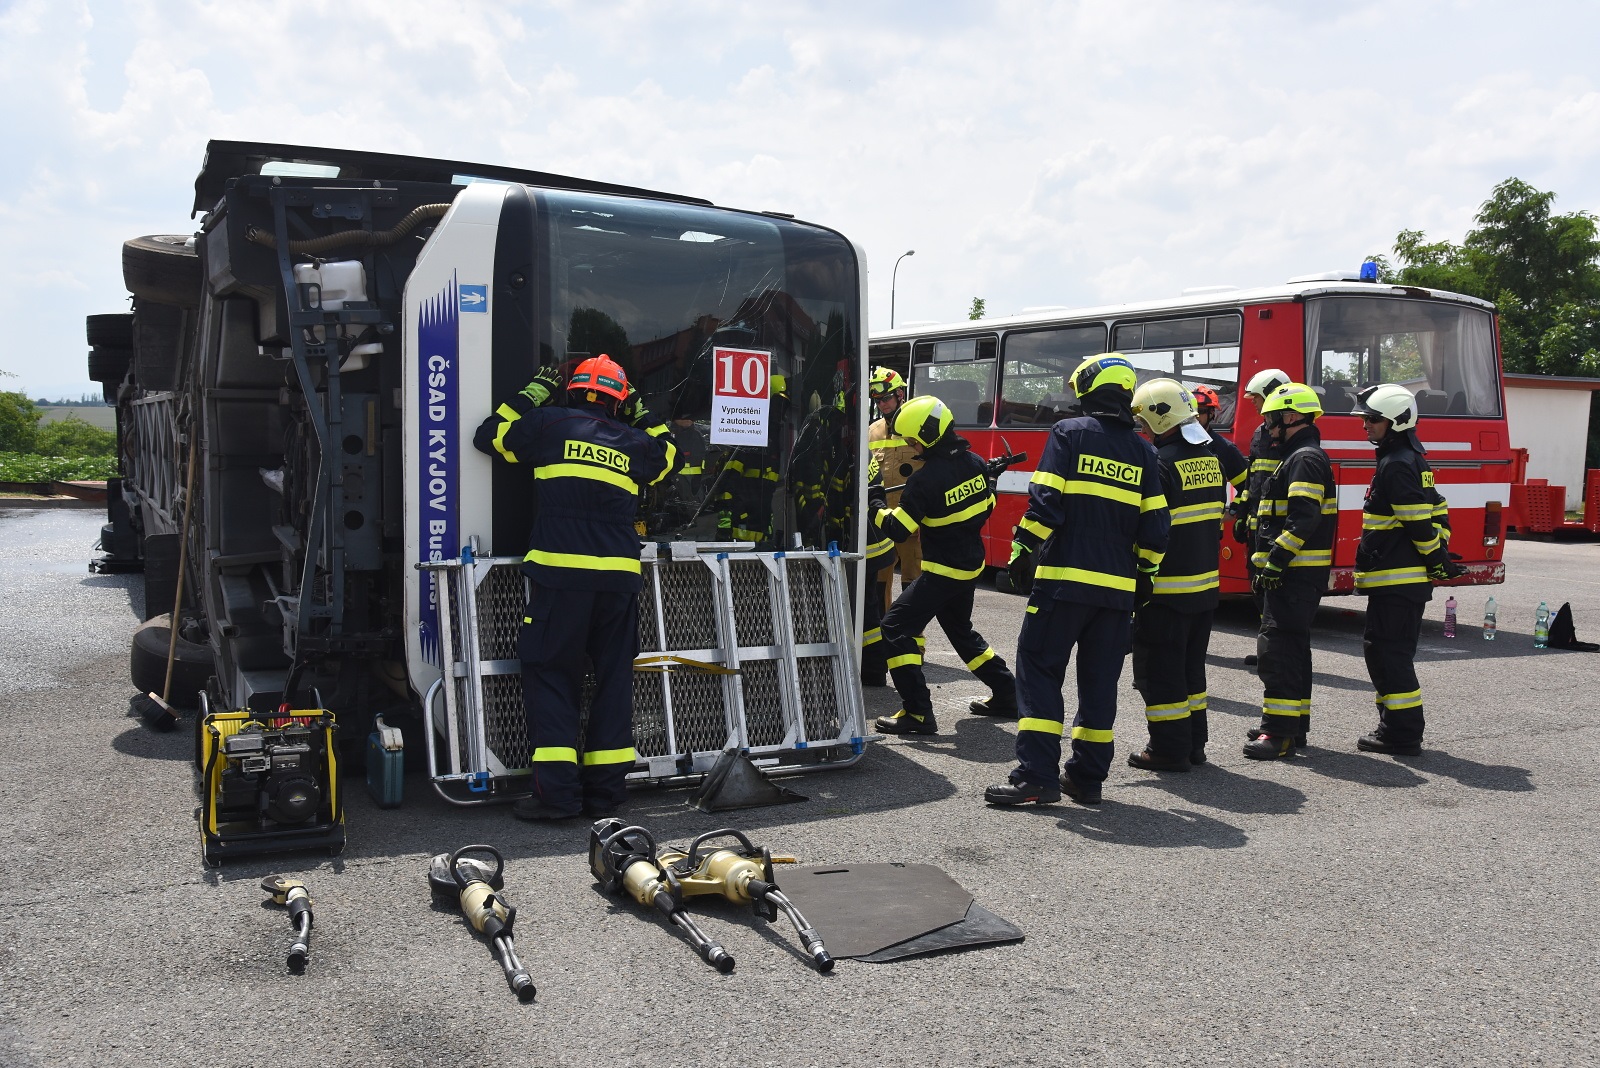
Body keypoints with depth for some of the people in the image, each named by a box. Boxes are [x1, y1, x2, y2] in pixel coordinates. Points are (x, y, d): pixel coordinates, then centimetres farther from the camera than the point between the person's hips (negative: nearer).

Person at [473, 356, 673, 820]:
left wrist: (533, 394, 24)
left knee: (550, 675, 2)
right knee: (614, 677, 11)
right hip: (620, 575, 3)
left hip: (561, 572, -3)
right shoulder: (634, 442, 15)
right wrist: (644, 417, 33)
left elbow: (489, 436, 18)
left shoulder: (550, 423, 7)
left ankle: (558, 791, -4)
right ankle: (605, 787, 14)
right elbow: (667, 457, 36)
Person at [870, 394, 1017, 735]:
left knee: (896, 626, -5)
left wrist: (875, 503, -4)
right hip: (972, 565, 9)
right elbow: (987, 506, 13)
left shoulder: (926, 478, -23)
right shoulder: (973, 462, 0)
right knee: (961, 629, 26)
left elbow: (897, 529, -20)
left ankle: (918, 712, -10)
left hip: (943, 571, -9)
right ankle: (1006, 695, 32)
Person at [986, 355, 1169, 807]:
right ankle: (1088, 777, 16)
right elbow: (1154, 526, 9)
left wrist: (1022, 552, -3)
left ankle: (1036, 776, -7)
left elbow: (1045, 502, -11)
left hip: (1064, 579, -5)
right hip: (1118, 587, 5)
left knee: (1039, 668, -1)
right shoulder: (1142, 450, 11)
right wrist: (1144, 574, 19)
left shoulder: (1069, 432, -2)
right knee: (1100, 680, 11)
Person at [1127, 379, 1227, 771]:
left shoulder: (1161, 463, -18)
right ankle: (1193, 742, 25)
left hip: (1168, 588, -9)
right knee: (1191, 665, 18)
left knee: (1159, 669, 1)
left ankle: (1169, 748, 5)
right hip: (1205, 584, 9)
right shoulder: (1210, 457, 9)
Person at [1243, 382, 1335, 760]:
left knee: (1278, 648, -13)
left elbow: (1304, 518, -24)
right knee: (1291, 647, 15)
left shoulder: (1305, 459, -13)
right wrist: (1267, 563, 23)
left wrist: (1277, 559, -24)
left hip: (1295, 573, -11)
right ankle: (1294, 725, 23)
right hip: (1293, 573, 11)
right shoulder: (1297, 457, 21)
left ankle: (1280, 732, -13)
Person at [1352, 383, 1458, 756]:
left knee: (1389, 652, -6)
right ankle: (1398, 725, 22)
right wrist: (1439, 552, 14)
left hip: (1395, 579, -11)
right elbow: (1437, 512, 20)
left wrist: (1435, 558, -10)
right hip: (1410, 577, 11)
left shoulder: (1397, 465, -16)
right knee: (1381, 648, 16)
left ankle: (1402, 734, -2)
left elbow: (1420, 522, -20)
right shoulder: (1413, 459, 18)